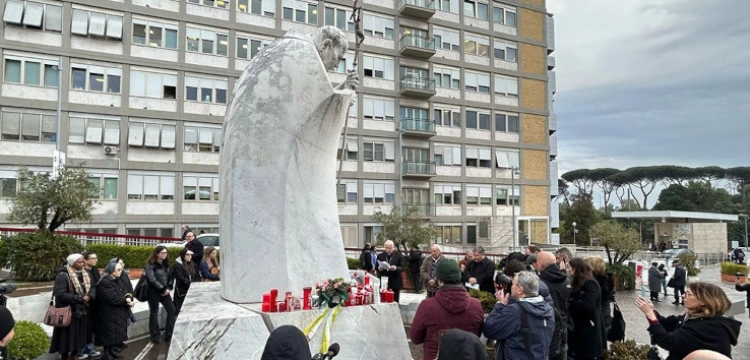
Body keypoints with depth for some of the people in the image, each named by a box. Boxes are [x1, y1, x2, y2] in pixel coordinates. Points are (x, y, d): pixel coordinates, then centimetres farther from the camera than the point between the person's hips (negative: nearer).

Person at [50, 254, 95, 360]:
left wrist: (89, 296, -14)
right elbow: (60, 294, -24)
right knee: (68, 338, 4)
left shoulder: (84, 275, 8)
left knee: (78, 337, 16)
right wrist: (80, 299, -22)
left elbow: (93, 287, 8)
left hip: (82, 311, 7)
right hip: (68, 313, -7)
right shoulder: (63, 276, -16)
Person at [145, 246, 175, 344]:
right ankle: (155, 336, 13)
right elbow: (152, 280, -19)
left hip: (164, 291, 7)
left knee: (172, 310, 3)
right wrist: (162, 289, -16)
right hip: (154, 292, -7)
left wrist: (168, 288, -3)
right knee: (154, 313, 3)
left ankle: (169, 334, 12)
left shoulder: (166, 264, 10)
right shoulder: (150, 265, -11)